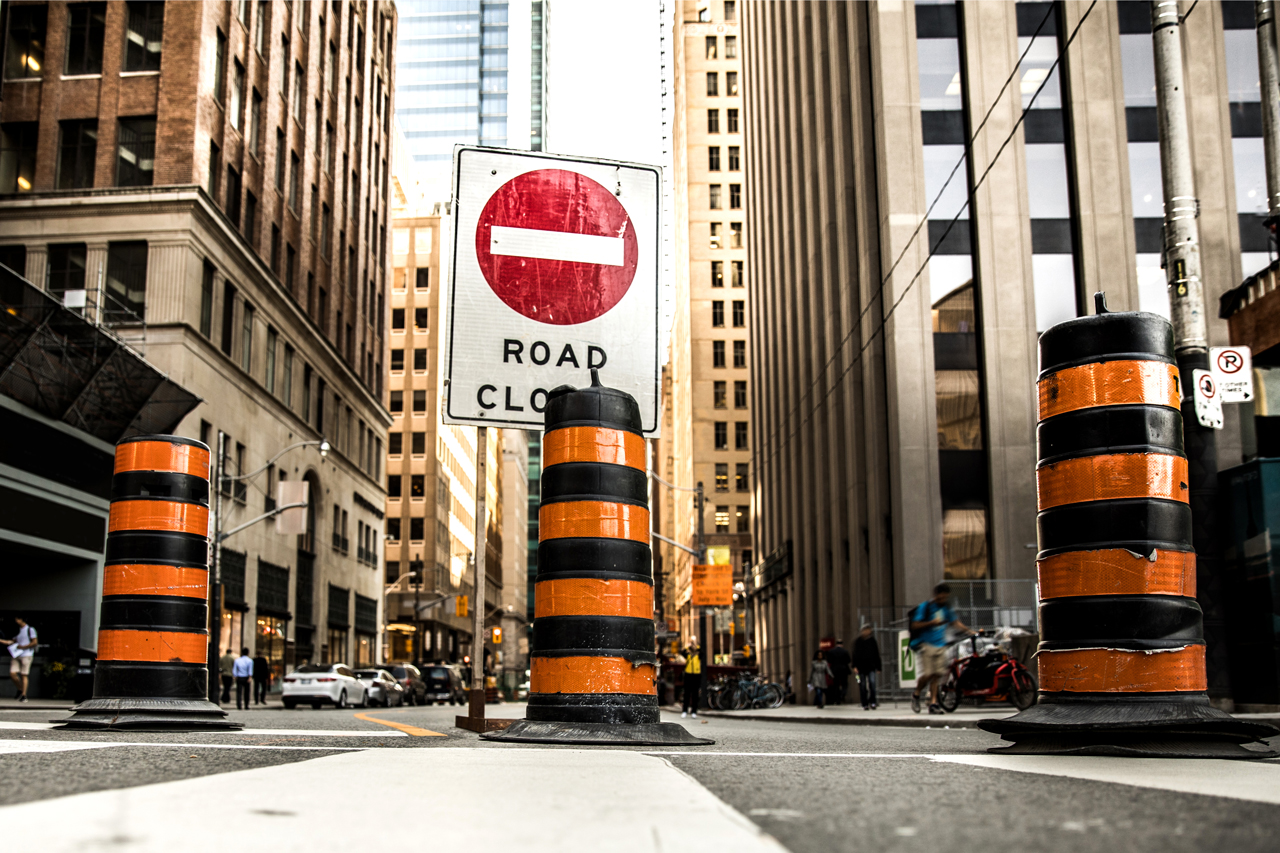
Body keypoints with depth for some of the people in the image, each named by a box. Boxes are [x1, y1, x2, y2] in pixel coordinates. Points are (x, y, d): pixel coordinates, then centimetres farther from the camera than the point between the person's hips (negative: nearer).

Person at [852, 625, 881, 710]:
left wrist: (878, 667, 10)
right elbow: (855, 654, 2)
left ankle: (872, 702, -9)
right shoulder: (858, 641, 4)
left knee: (872, 682, -18)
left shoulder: (872, 640, 9)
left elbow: (877, 655, 14)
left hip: (871, 666, 1)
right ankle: (865, 704, 7)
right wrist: (855, 666, -9)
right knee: (863, 686, 1)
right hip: (861, 666, -1)